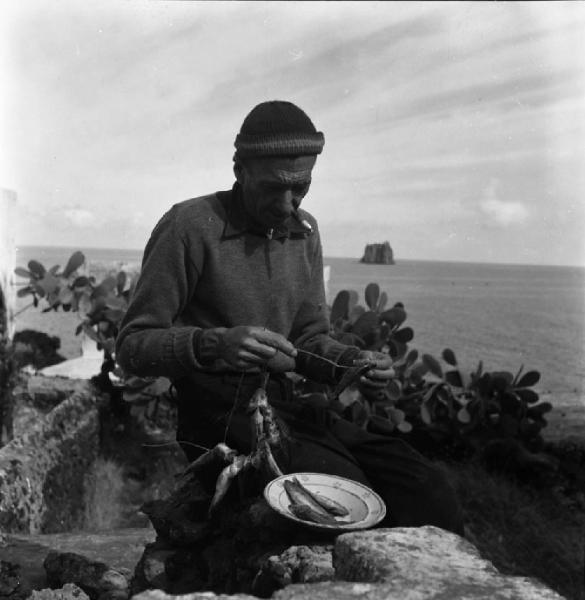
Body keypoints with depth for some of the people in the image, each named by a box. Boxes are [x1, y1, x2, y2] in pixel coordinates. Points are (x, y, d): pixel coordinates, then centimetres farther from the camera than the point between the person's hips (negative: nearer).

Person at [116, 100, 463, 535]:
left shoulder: (304, 231, 12)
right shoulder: (190, 226, -10)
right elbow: (132, 345, -11)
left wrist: (352, 361, -5)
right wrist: (213, 344, -30)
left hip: (286, 405, 6)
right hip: (219, 413, -5)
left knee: (430, 499, -12)